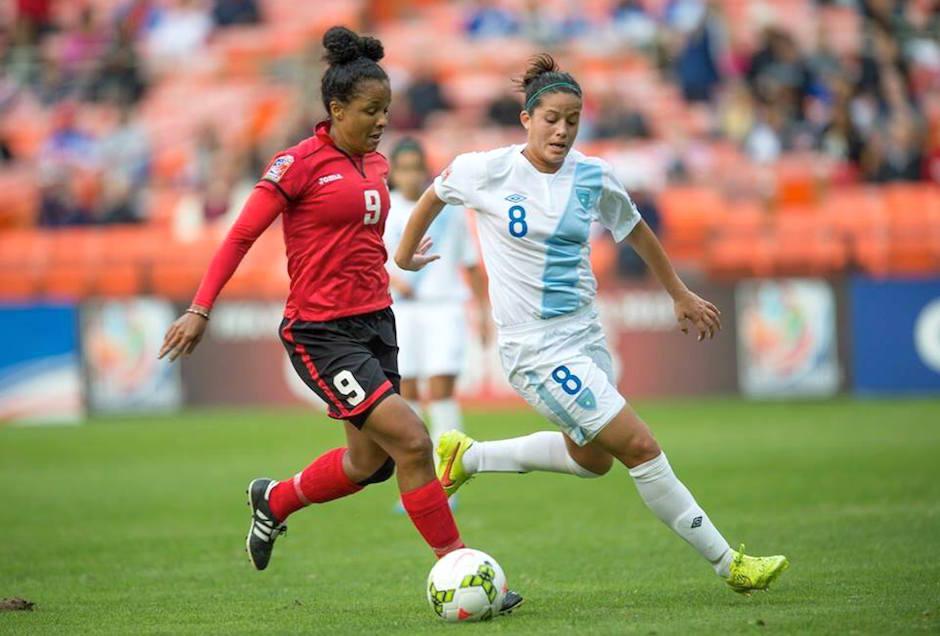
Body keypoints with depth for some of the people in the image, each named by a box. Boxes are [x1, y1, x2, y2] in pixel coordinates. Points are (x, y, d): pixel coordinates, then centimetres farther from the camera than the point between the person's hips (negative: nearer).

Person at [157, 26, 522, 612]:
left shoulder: (375, 163, 10)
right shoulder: (301, 162, -12)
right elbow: (242, 235, -9)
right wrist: (200, 310, -12)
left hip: (376, 322, 8)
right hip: (321, 333, -8)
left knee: (370, 463, 14)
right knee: (411, 440, -16)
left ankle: (274, 500, 40)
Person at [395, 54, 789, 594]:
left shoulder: (593, 178, -1)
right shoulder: (487, 170, -12)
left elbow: (636, 230, 16)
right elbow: (435, 195, 9)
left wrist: (681, 295, 22)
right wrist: (406, 252, 22)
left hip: (584, 333, 7)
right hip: (535, 345, -6)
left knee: (592, 458, 20)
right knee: (640, 446, -12)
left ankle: (468, 457, 36)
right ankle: (729, 564, -5)